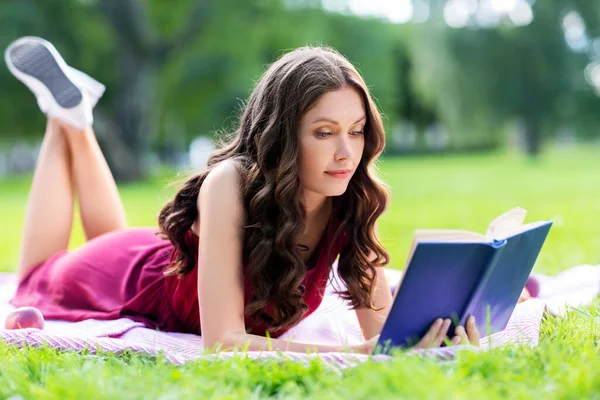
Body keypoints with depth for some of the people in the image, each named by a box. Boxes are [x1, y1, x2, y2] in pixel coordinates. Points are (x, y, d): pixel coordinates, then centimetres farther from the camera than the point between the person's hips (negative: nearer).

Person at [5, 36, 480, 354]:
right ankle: (68, 117, 34)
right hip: (127, 277, -4)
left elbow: (381, 321, -25)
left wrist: (433, 329, -48)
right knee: (40, 280, 29)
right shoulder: (233, 184, -43)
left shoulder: (352, 200, -29)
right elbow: (221, 340, -46)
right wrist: (359, 354, -57)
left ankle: (77, 122, 40)